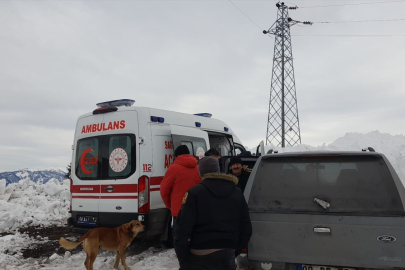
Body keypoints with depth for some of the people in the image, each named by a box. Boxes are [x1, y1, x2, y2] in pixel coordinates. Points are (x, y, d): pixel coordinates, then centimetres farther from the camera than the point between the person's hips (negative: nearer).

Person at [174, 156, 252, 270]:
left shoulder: (194, 193, -10)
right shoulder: (237, 193, 7)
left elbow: (183, 228, -14)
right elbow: (246, 228, 10)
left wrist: (182, 258, -5)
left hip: (199, 257, -4)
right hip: (227, 256, 5)